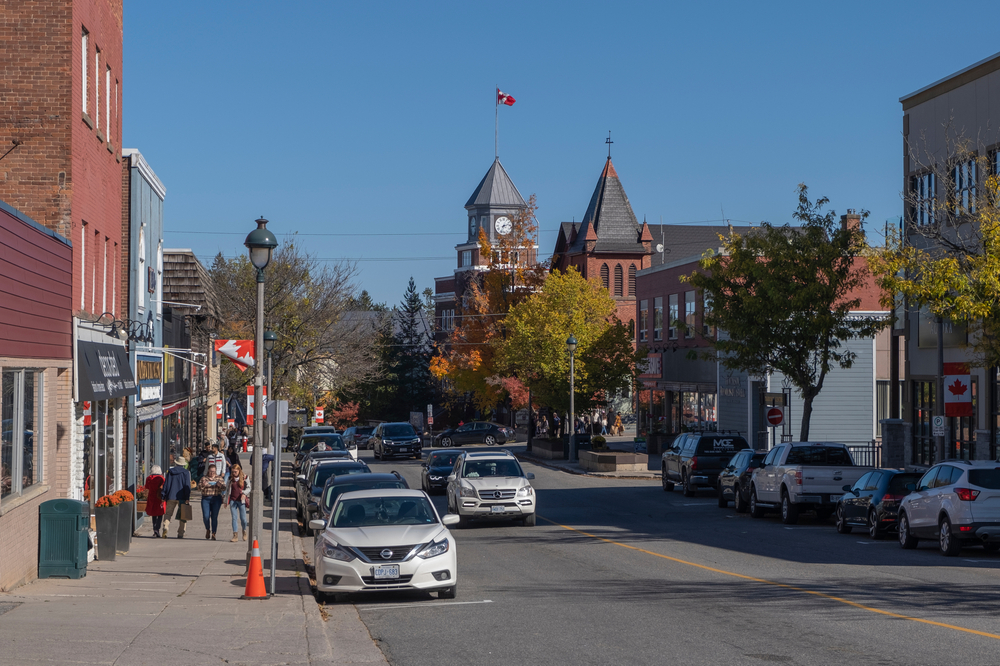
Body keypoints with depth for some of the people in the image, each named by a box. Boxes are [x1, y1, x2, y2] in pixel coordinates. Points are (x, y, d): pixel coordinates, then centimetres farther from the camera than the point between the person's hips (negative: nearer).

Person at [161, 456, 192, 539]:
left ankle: (165, 528, -17)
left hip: (171, 497, 2)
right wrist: (187, 498, -7)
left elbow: (166, 484, 7)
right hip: (182, 497, -2)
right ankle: (180, 534, 4)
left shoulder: (170, 471, 7)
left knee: (168, 513, 7)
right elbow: (187, 486, -6)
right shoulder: (186, 472, 0)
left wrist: (164, 496, 9)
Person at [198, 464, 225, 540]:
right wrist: (203, 485, -20)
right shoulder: (204, 478, 8)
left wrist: (220, 485, -18)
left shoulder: (219, 478, 9)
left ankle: (213, 534, 0)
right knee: (206, 516, -7)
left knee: (214, 517, -5)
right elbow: (199, 487, 2)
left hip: (216, 499, 0)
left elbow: (224, 488, 3)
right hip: (205, 498, 0)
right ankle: (208, 530, 19)